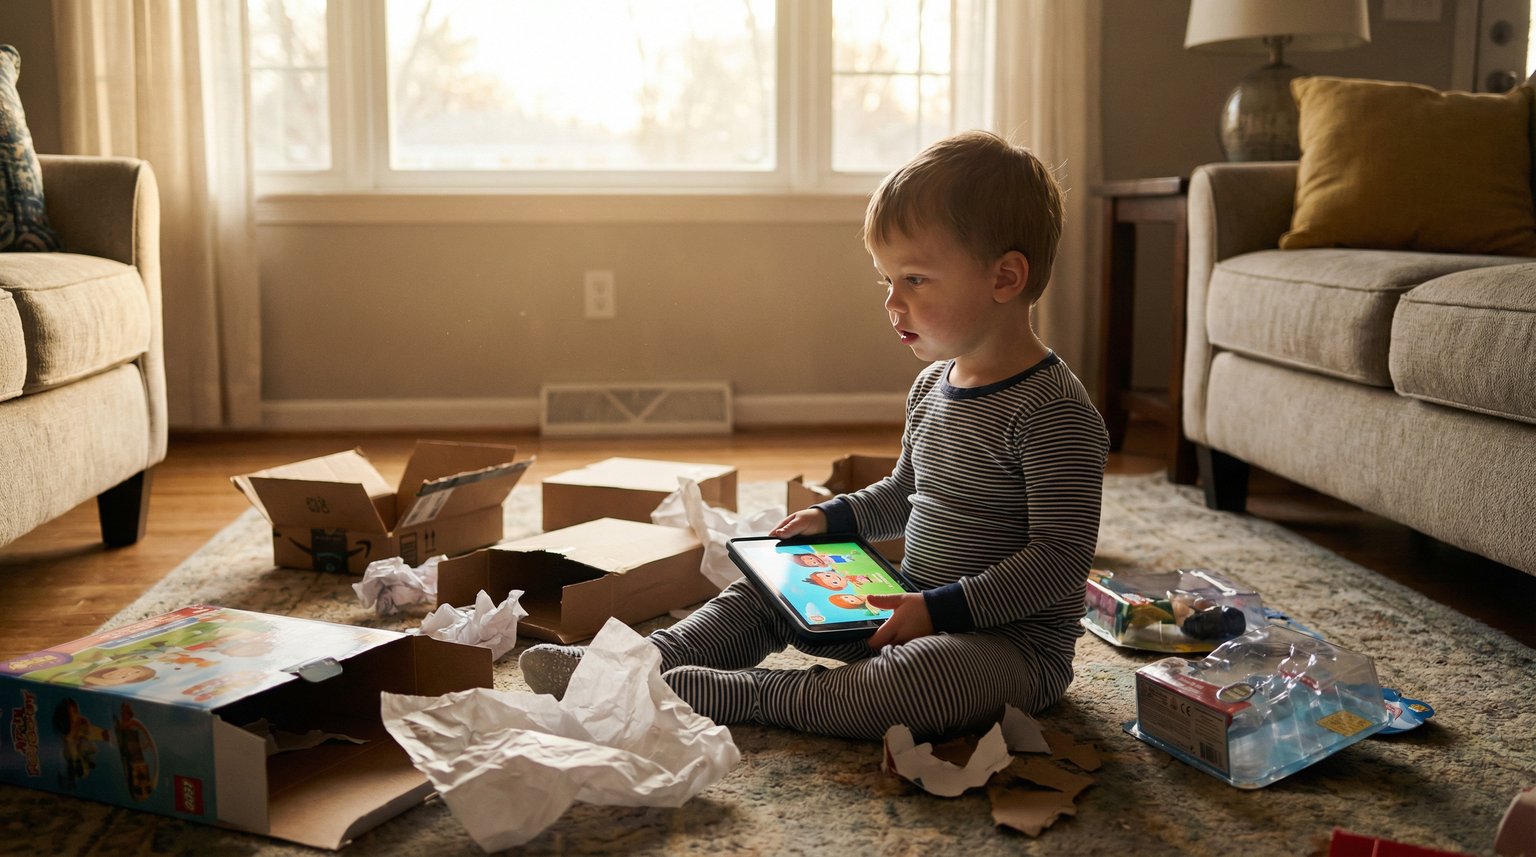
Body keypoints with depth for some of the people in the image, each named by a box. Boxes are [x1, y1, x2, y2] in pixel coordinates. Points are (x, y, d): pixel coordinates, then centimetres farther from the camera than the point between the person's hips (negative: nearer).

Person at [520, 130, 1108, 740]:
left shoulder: (1054, 412, -21)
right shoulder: (932, 386, 8)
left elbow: (1060, 559, -24)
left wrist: (943, 609, -27)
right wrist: (833, 517, 7)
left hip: (1017, 640, -8)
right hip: (917, 609, 9)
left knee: (926, 673, -38)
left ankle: (742, 694, -25)